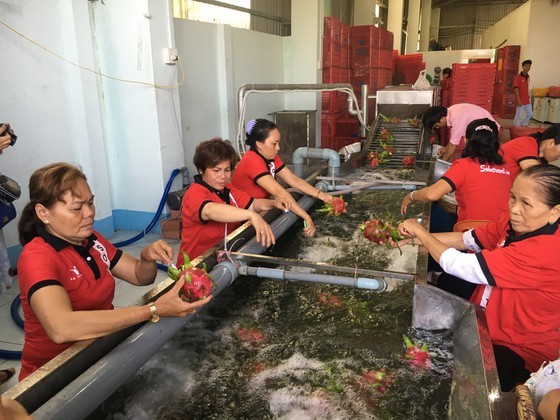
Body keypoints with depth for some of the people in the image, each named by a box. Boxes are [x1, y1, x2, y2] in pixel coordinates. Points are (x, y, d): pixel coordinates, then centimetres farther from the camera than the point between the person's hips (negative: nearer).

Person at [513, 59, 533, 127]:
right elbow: (516, 89, -17)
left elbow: (526, 89, 18)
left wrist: (528, 97, 16)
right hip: (520, 101, -8)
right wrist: (518, 100, -23)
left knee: (530, 114, 14)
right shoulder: (518, 77, -11)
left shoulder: (527, 77, 12)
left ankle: (523, 125, 29)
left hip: (527, 100, 8)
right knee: (519, 116, -4)